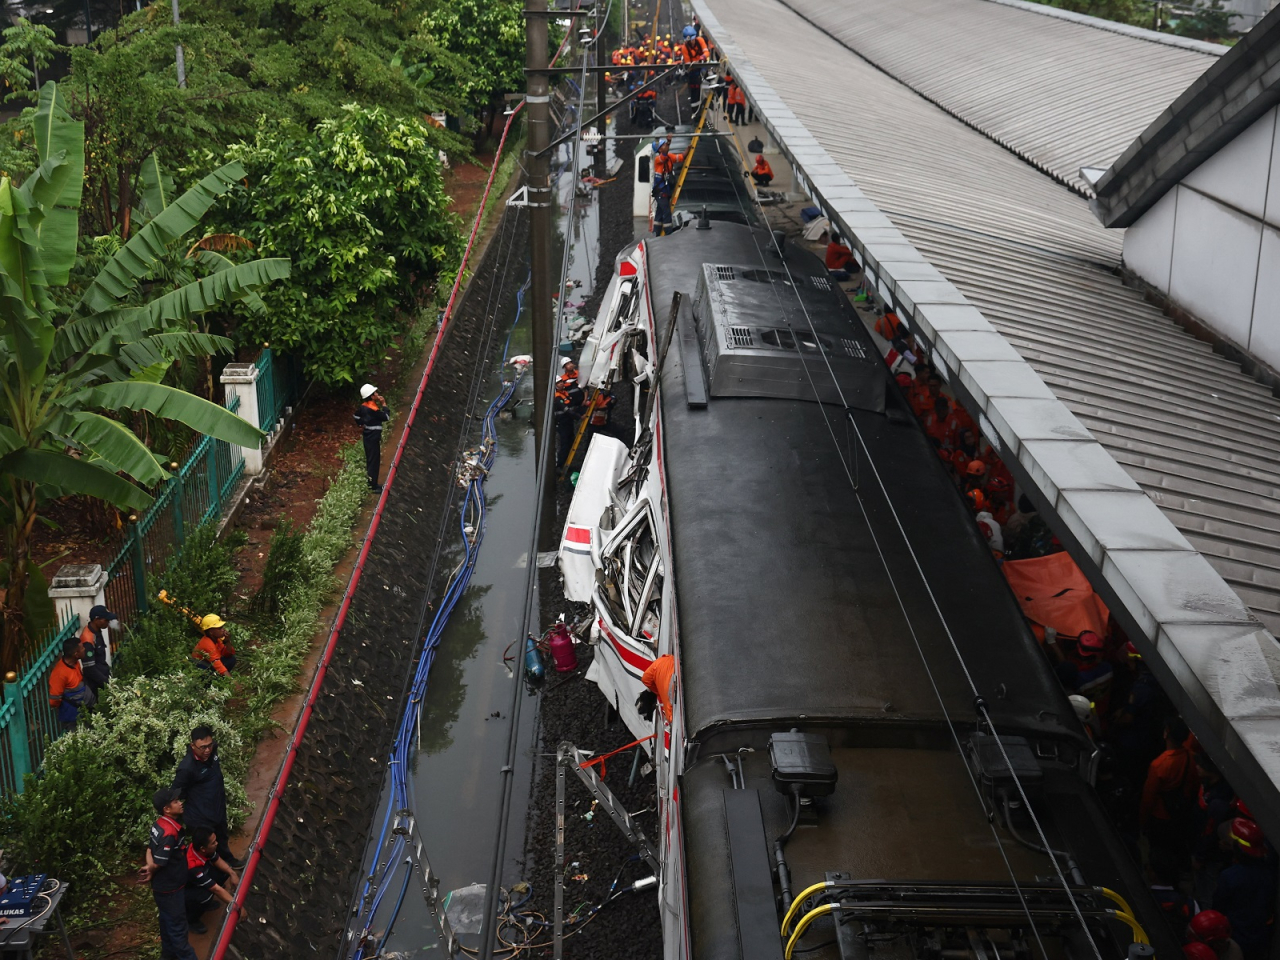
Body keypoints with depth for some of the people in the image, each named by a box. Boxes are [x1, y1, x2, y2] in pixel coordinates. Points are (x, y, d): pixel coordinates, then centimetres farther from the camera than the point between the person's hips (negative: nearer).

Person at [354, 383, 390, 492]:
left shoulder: (363, 406, 2)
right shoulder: (373, 409, -24)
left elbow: (357, 416, 18)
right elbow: (386, 417, -17)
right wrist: (384, 404, -11)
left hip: (367, 436, 9)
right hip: (373, 437, -9)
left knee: (370, 460, 18)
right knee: (374, 461, -2)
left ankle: (371, 483, 27)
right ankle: (373, 486, 3)